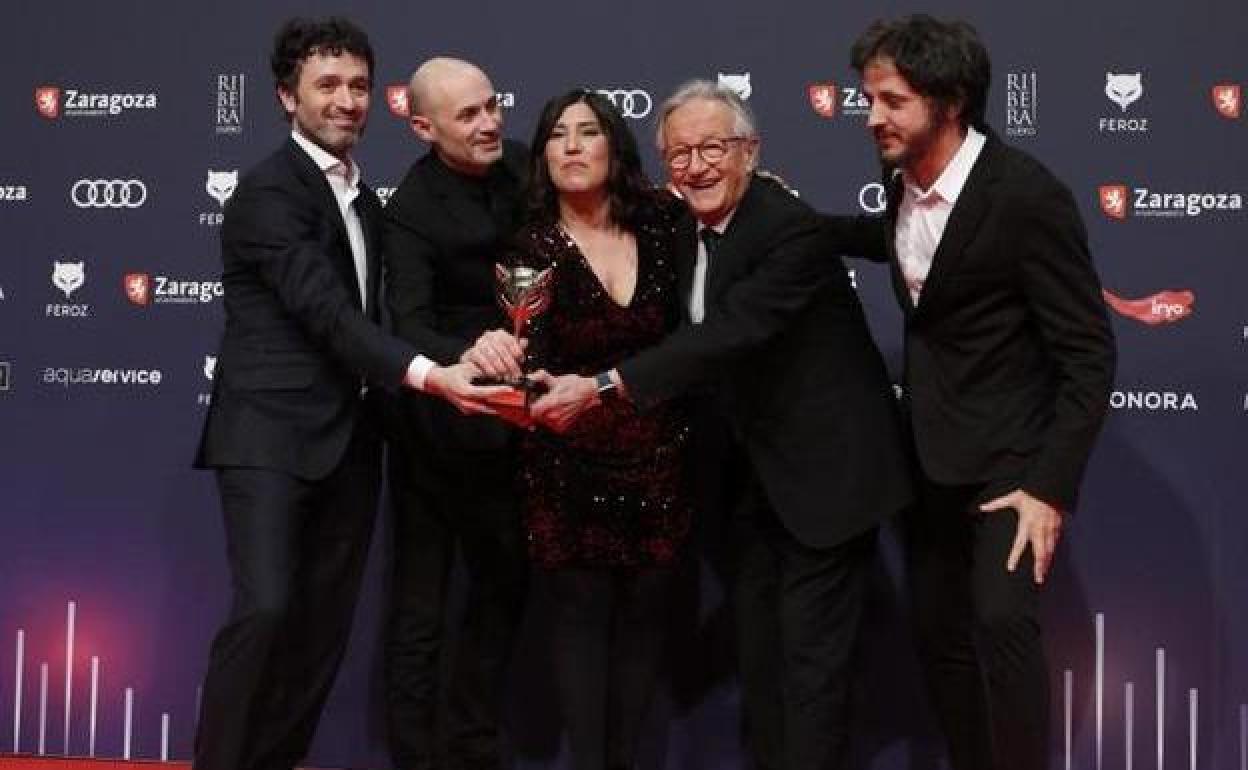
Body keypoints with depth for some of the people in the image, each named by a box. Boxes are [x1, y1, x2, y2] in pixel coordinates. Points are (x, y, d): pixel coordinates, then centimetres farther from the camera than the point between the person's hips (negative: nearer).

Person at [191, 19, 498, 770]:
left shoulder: (363, 196, 16)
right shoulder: (269, 189, -11)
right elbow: (324, 309, -23)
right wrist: (426, 374, -32)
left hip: (349, 438, 8)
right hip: (272, 433, -8)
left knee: (326, 619, 8)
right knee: (265, 608, -17)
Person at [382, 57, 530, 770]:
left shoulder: (523, 165, -2)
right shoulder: (413, 210, -20)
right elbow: (410, 326, -31)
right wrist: (465, 357, -51)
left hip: (509, 421, 7)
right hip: (444, 427, -7)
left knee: (507, 582, 17)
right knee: (422, 603, 2)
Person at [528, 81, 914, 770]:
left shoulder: (794, 229, -24)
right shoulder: (688, 231, 3)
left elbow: (729, 333, -34)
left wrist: (601, 387, -39)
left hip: (824, 465, -8)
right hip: (756, 467, 9)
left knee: (811, 649, -3)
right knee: (756, 642, 16)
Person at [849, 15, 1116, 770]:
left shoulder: (1028, 195, -21)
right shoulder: (903, 182, -1)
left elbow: (1090, 354, -18)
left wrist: (1051, 488, -22)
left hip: (1010, 450, -7)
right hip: (933, 452, 7)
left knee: (1001, 619, -20)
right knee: (940, 631, 11)